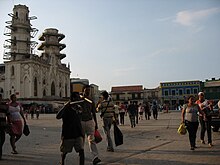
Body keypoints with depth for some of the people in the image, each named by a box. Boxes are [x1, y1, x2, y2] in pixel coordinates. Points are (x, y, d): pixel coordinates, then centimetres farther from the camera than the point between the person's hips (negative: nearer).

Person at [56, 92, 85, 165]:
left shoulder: (78, 107, 6)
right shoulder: (66, 108, -12)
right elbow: (58, 117, -30)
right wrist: (65, 106, -37)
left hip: (78, 134, 4)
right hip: (68, 134, -4)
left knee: (81, 151, -11)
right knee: (65, 151, 14)